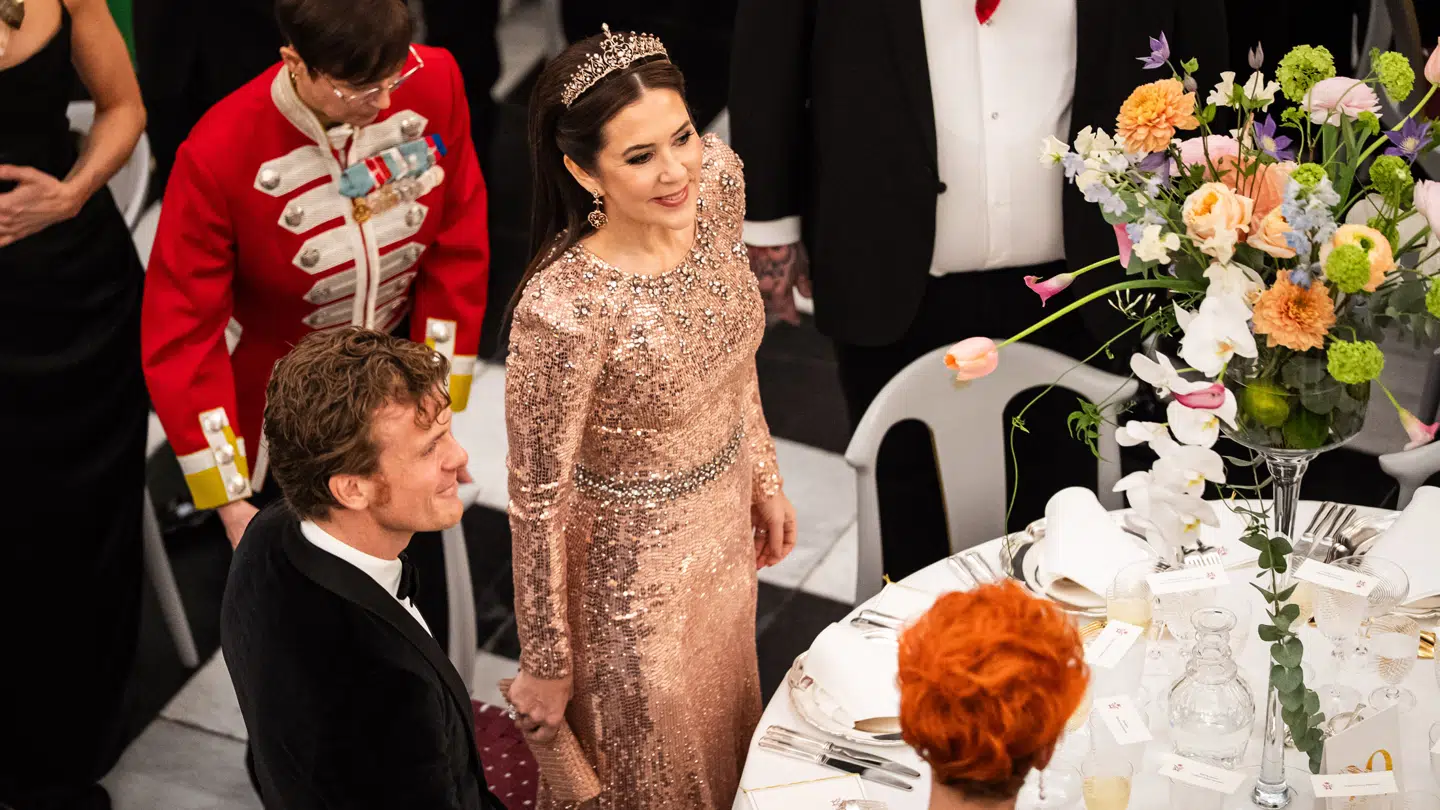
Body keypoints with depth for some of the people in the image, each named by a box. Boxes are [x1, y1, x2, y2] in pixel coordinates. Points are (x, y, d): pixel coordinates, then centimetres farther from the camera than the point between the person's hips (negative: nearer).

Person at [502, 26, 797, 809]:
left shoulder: (717, 177, -18)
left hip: (724, 520, 6)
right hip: (630, 563, -6)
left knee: (722, 715, 32)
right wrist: (544, 665, -12)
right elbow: (537, 500, -23)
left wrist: (763, 476, 12)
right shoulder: (564, 310, -37)